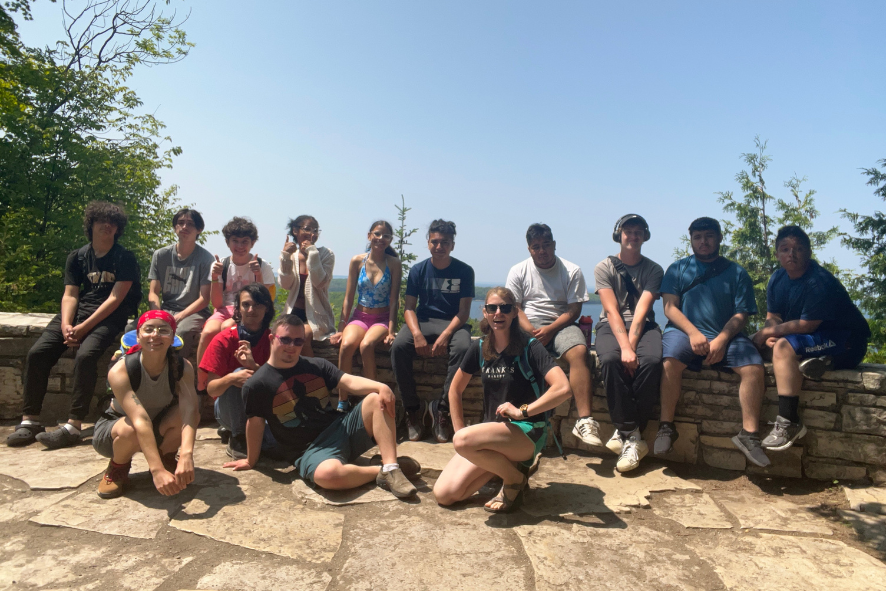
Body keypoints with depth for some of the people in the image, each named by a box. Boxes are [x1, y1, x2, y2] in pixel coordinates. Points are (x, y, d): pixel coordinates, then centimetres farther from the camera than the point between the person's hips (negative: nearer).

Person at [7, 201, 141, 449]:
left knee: (85, 355, -31)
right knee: (37, 353, -15)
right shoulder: (77, 257, 12)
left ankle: (73, 426, -29)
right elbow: (70, 295, 4)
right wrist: (66, 325, -15)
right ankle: (30, 422, -7)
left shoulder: (125, 259, -2)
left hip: (108, 317, -5)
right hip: (77, 311, 5)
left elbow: (115, 299, -10)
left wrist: (84, 327, -17)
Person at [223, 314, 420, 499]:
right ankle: (380, 472, -13)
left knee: (377, 400, -19)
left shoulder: (316, 365, 10)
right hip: (311, 450, -4)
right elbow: (255, 424, 5)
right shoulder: (257, 385, -2)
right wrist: (251, 461, 15)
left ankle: (391, 468, -24)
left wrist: (381, 386, -21)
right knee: (328, 474, -39)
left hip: (341, 428, 5)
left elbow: (349, 381, -3)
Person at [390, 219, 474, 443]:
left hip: (453, 324, -1)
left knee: (463, 347, -35)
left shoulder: (464, 271, 0)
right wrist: (417, 334, -21)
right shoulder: (418, 270, 4)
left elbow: (464, 311, -5)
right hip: (423, 321, 2)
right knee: (399, 345, -30)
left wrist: (445, 335, -22)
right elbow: (409, 307, 0)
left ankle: (442, 408, -20)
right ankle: (413, 408, -16)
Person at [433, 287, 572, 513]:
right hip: (491, 429, 6)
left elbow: (563, 388, -25)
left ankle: (515, 478, -6)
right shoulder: (480, 348, 4)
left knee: (464, 441, -34)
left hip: (526, 431, -6)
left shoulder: (529, 347, -11)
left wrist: (522, 411, -26)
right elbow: (455, 390, 14)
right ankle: (508, 462, 12)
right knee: (444, 494, -7)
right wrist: (460, 431, 6)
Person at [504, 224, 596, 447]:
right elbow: (514, 308, 3)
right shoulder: (518, 271, 11)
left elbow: (574, 310, 0)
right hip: (527, 326, 1)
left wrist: (549, 329, -16)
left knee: (579, 351, -32)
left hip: (560, 325, 0)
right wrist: (531, 332, -15)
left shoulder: (572, 271, 7)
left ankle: (584, 420, -34)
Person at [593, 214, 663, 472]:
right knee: (610, 359, -34)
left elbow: (642, 310, -8)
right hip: (611, 326, -1)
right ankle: (632, 435, -23)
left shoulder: (653, 269, 7)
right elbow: (611, 310, -10)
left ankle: (626, 432, -19)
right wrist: (624, 347, -23)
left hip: (643, 326, 1)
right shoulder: (604, 267, 3)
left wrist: (631, 344, -22)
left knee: (652, 361, -32)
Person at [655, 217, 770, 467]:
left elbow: (741, 314, 5)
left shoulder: (736, 272, 16)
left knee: (754, 367, -26)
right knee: (670, 360, -33)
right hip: (684, 331, -1)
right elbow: (670, 307, 3)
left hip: (725, 336, 2)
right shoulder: (678, 268, 15)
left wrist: (722, 339, -14)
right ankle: (666, 427, -21)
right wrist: (693, 332, -14)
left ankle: (749, 433, -15)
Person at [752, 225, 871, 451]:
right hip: (812, 340, 9)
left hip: (845, 342, -9)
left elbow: (806, 325, -26)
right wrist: (768, 336, -21)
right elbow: (772, 318, 2)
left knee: (784, 346, -33)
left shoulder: (819, 282, -23)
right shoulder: (777, 279, 1)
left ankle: (789, 423, -29)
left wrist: (767, 333, -16)